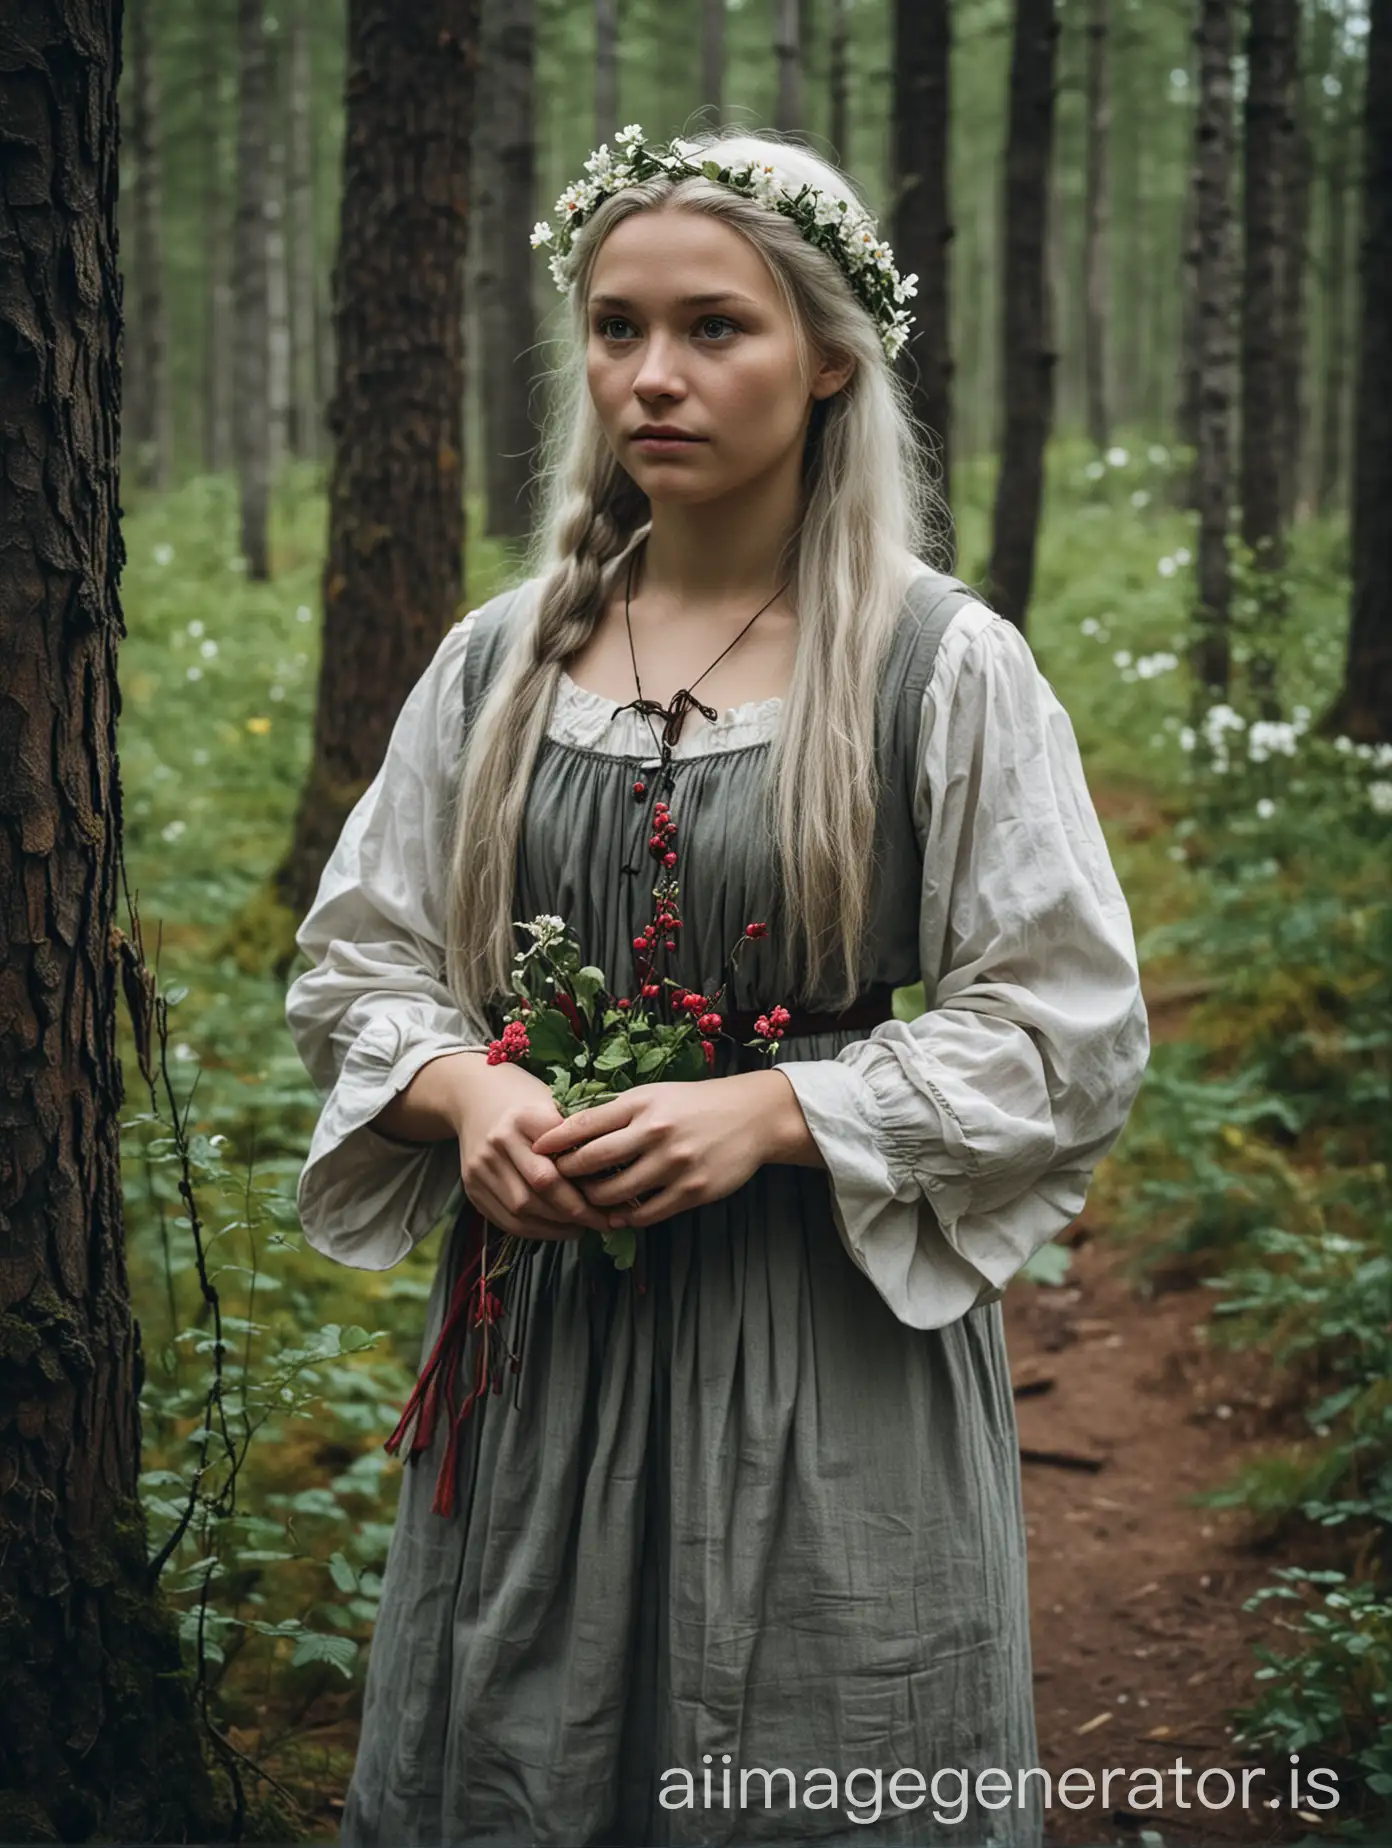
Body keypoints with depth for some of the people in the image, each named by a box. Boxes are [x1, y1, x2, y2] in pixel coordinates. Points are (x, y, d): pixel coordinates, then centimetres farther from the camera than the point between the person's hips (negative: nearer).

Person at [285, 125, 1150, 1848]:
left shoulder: (947, 668, -5)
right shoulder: (501, 657, 6)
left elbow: (1066, 1034, -6)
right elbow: (358, 962, 12)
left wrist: (772, 1111, -17)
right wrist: (464, 1089, -10)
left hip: (833, 1361, -3)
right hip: (540, 1333, 4)